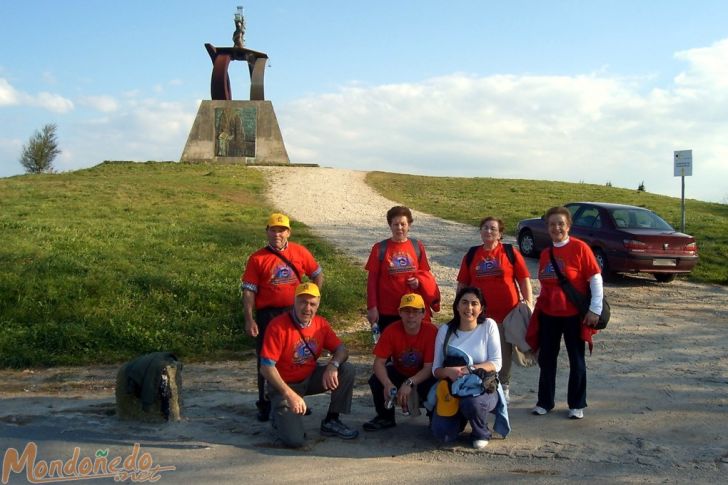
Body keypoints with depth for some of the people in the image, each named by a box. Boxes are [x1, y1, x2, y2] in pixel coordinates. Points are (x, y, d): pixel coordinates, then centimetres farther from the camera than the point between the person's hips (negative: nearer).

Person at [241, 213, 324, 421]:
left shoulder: (300, 252, 2)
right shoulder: (257, 259, -4)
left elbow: (318, 274, 13)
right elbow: (248, 291, -6)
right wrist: (249, 320, -12)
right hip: (268, 315, -2)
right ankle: (265, 405, 15)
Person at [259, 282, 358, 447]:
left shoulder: (321, 324, -5)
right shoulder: (278, 326, -22)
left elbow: (341, 350, -2)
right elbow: (266, 367, -23)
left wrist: (333, 365, -26)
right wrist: (290, 394, -31)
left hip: (310, 378, 6)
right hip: (285, 385, -5)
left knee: (347, 370, -15)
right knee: (294, 439, -23)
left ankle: (331, 421, 0)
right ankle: (281, 415, 13)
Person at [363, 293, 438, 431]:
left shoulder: (431, 331, -25)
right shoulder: (391, 331, -19)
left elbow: (429, 367, -25)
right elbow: (379, 362, -22)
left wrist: (409, 383, -40)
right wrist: (387, 384, -41)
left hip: (423, 376, -2)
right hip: (399, 373, 3)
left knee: (433, 385, -35)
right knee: (376, 380, -24)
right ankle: (385, 417, 4)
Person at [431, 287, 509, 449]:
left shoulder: (488, 326, -5)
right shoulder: (445, 330, -1)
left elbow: (496, 363, -9)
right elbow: (436, 369, -1)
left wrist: (469, 369, -24)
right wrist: (448, 371, -24)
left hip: (484, 387, -2)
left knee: (472, 403, -37)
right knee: (442, 433, -18)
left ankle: (481, 433, -1)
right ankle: (460, 417, 20)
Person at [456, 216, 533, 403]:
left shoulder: (510, 253, 0)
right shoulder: (471, 255, 7)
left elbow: (524, 281, 1)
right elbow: (462, 284, 12)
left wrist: (529, 304, -6)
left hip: (507, 313, -1)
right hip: (480, 315, 2)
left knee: (505, 353, 11)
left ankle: (504, 387, 29)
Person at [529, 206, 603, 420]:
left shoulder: (579, 247, -9)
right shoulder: (545, 254, 7)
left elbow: (595, 279, -10)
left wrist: (595, 309, -13)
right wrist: (537, 309, 9)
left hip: (574, 314, -5)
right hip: (548, 315, 5)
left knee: (576, 360, 7)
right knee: (546, 358, 10)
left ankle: (576, 405, 19)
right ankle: (545, 402, 23)